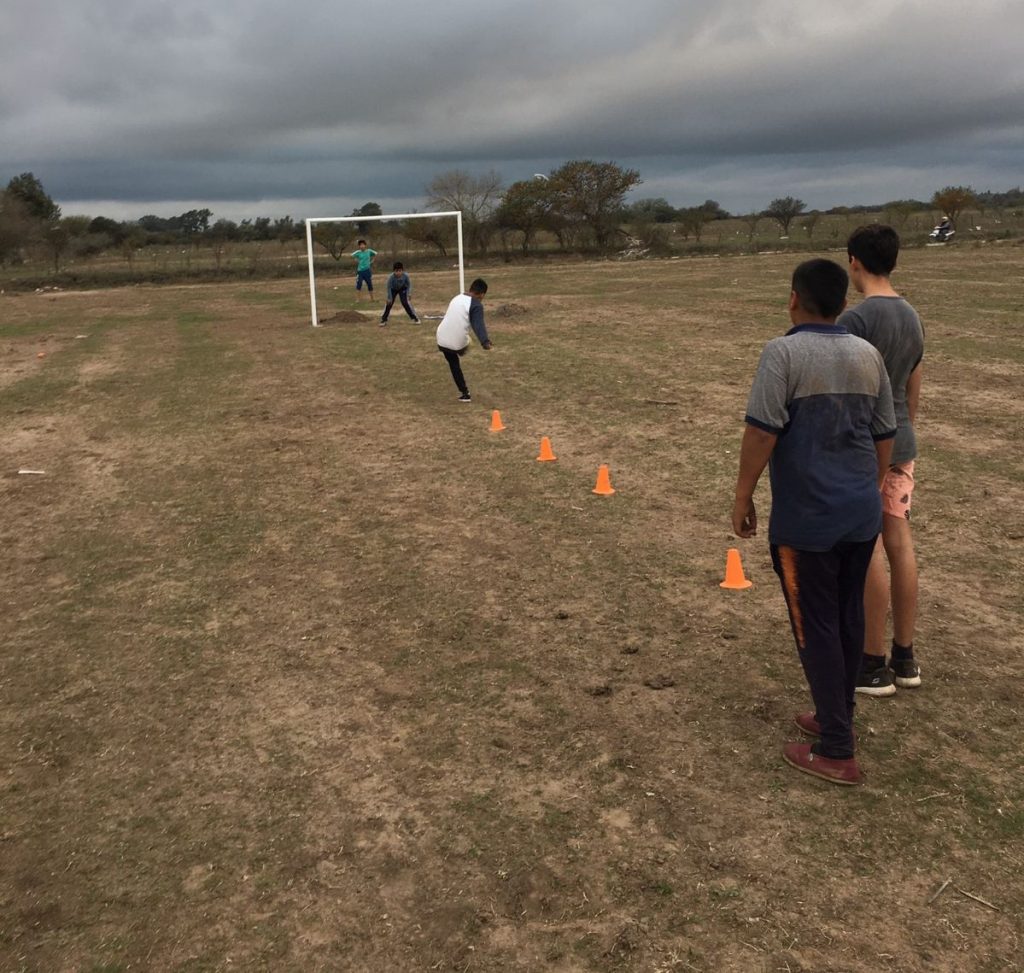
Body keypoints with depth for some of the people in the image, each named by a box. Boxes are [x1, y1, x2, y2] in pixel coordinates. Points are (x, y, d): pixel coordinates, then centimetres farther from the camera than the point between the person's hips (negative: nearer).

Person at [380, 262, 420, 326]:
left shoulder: (405, 276, -33)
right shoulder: (391, 277, -36)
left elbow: (409, 285, -16)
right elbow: (389, 288, -24)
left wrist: (408, 295, -22)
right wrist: (389, 298, -21)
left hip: (402, 289, 0)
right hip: (393, 289, 0)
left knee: (405, 303, -12)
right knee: (389, 303, -5)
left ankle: (414, 318, -1)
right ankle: (384, 319, 9)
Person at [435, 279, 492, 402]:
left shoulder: (457, 298, 16)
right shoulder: (476, 305, -7)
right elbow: (478, 325, -23)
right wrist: (485, 342, -35)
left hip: (442, 338, 6)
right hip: (458, 341, -6)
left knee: (454, 365, 21)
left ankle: (464, 393, 23)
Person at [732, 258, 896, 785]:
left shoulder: (783, 353, -12)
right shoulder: (869, 355, 7)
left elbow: (761, 431, -18)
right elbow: (885, 436, 13)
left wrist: (742, 498, -8)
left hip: (807, 517, -6)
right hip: (862, 512, 7)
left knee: (816, 627, 3)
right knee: (849, 617, 18)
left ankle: (836, 751, 10)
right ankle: (837, 717, 34)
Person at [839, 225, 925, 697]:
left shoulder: (856, 318, -17)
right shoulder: (912, 317, 9)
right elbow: (914, 390, 16)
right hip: (901, 445, 8)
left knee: (868, 551, -1)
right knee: (899, 544, 11)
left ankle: (874, 666, 8)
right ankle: (904, 657, 21)